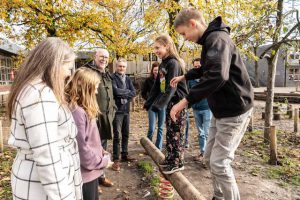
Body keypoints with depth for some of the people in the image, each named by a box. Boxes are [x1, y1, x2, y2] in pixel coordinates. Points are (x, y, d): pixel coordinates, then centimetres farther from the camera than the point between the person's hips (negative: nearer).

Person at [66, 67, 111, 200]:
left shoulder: (83, 109, 4)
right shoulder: (77, 111, -27)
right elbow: (81, 148, -27)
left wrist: (101, 152, 3)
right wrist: (103, 161, -14)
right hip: (85, 172, -9)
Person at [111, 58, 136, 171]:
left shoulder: (128, 79, 14)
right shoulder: (113, 78, -5)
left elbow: (134, 93, 2)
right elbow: (116, 91, -21)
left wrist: (122, 94, -11)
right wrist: (127, 92, -6)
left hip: (126, 110, 6)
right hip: (117, 109, -6)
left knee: (126, 134, 14)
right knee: (117, 135, -4)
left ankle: (124, 155, 27)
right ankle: (116, 159, 4)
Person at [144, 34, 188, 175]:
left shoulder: (173, 63, -15)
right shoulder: (163, 64, 12)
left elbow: (171, 87, -23)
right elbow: (157, 86, 14)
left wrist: (159, 105, -27)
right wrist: (149, 103, 10)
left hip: (177, 102, -8)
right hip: (170, 103, 8)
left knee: (176, 134, 0)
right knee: (169, 133, 14)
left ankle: (178, 163, 13)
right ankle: (170, 159, 28)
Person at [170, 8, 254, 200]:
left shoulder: (217, 39, -19)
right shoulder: (211, 40, 13)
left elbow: (217, 76, -37)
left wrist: (186, 100, -34)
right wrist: (185, 76, 31)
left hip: (234, 111, -10)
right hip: (221, 110, 10)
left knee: (219, 163, -6)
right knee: (210, 157, 15)